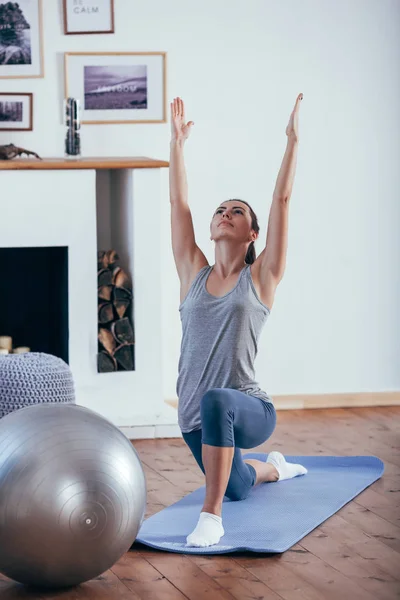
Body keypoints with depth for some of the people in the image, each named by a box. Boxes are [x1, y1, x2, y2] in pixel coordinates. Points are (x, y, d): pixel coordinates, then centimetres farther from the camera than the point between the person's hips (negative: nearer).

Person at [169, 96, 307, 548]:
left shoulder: (260, 278, -2)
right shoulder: (194, 274, 5)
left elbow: (282, 200, -6)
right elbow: (178, 203, 4)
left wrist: (293, 141, -6)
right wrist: (177, 143, 6)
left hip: (249, 411, -5)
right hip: (196, 419, 6)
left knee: (216, 401, -42)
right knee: (237, 487, 29)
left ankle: (211, 515, -34)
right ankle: (272, 467, 65)